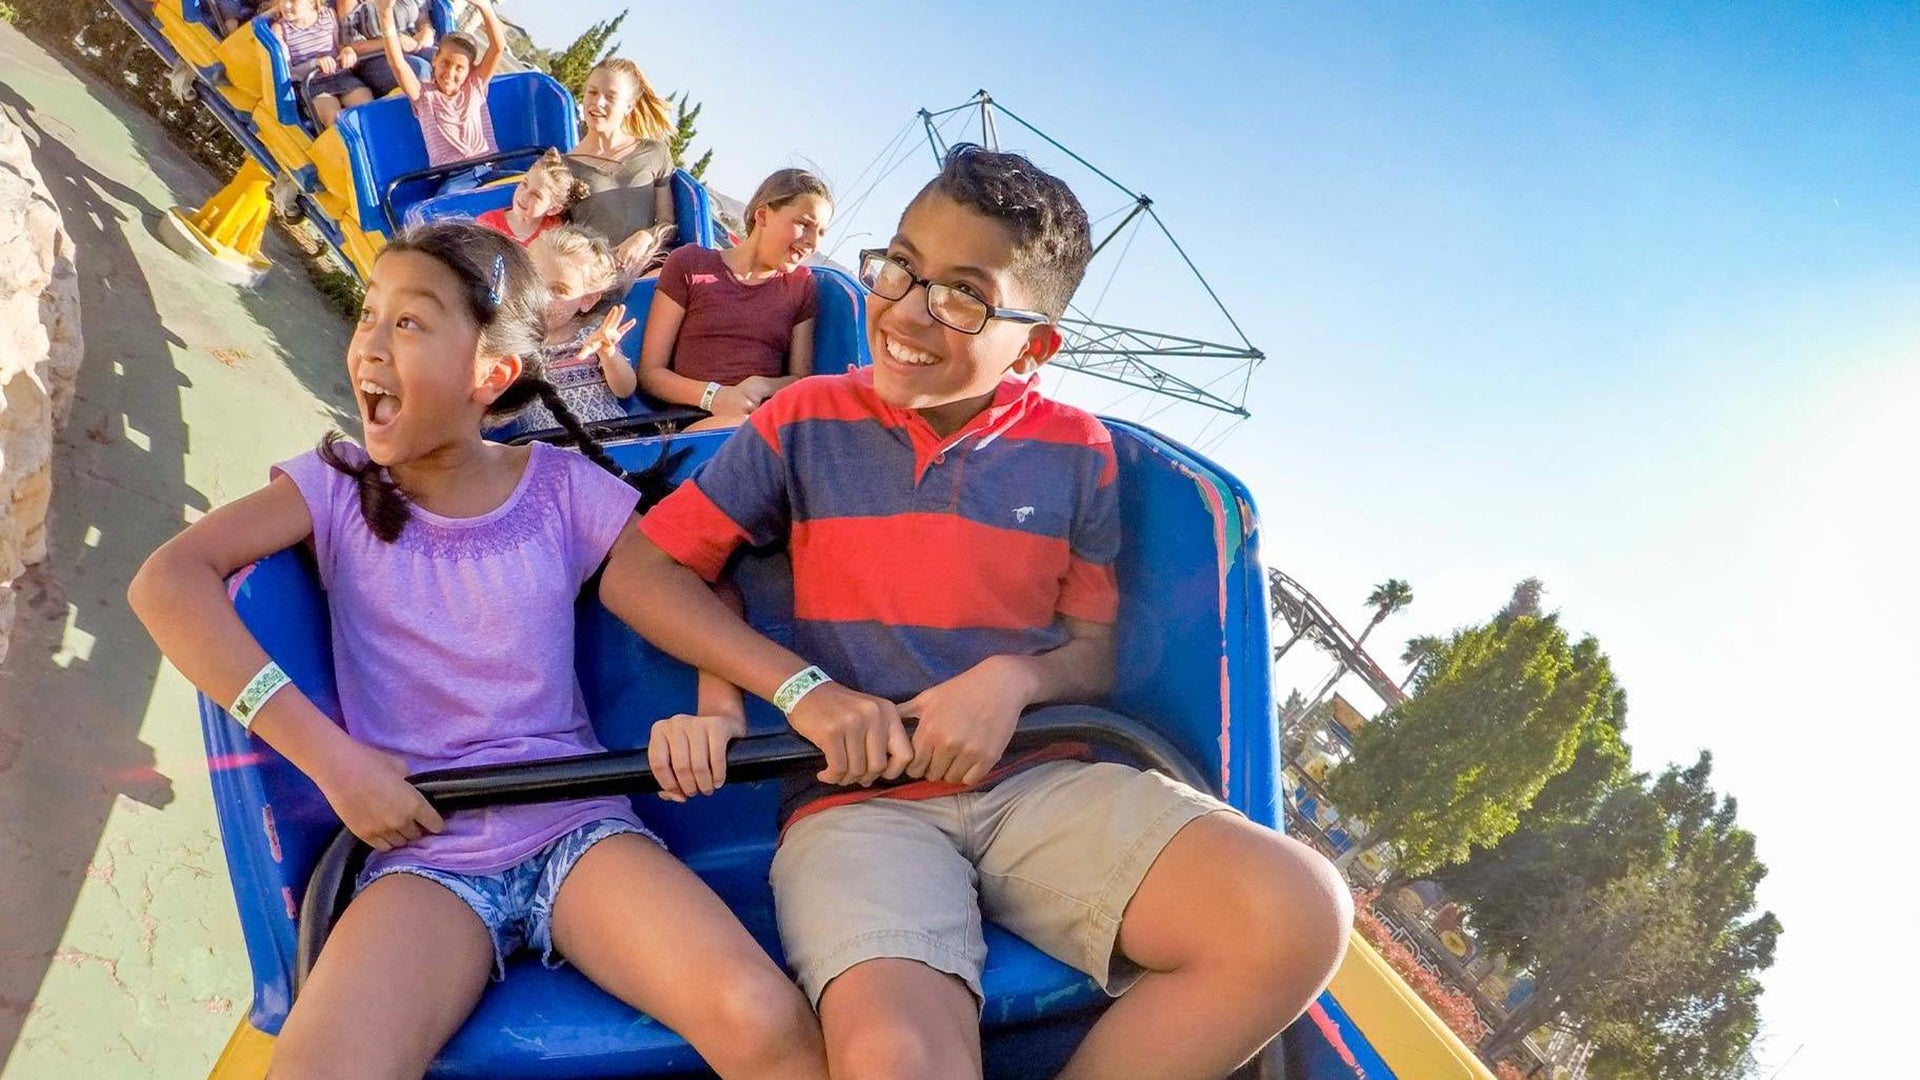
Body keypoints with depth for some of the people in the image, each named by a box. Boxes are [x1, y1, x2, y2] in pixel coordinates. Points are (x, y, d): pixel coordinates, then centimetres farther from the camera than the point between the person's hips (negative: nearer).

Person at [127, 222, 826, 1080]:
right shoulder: (339, 482, 3)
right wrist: (331, 757, -17)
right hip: (422, 853, 0)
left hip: (578, 827, 0)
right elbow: (166, 581, -10)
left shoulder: (562, 487, 3)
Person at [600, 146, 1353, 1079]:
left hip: (1040, 781, 3)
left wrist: (1011, 678, -12)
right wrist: (802, 689, -10)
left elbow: (1094, 652, 13)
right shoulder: (807, 422, 4)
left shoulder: (1075, 452, 9)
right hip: (857, 799, -3)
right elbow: (634, 574, 3)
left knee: (1300, 915, -22)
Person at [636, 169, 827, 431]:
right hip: (692, 421, -3)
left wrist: (764, 386, -7)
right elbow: (650, 372, 6)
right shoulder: (689, 264, 11)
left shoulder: (801, 284, 21)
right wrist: (711, 396, -14)